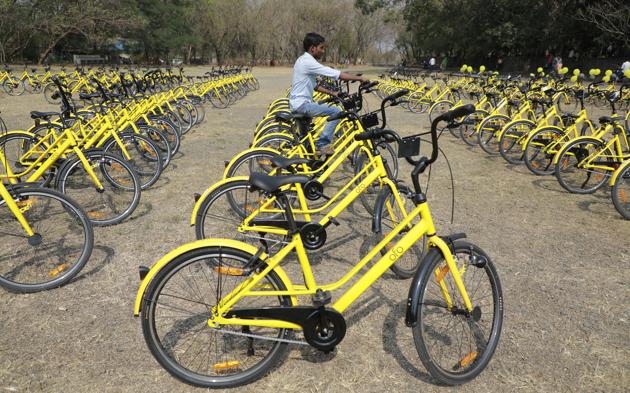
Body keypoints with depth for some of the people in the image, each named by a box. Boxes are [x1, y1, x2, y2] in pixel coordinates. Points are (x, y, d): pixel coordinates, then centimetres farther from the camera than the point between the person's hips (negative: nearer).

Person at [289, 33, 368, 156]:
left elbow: (314, 86, 21)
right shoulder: (308, 62, -17)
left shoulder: (303, 60, 15)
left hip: (296, 103, 11)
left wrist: (331, 93, 12)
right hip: (301, 104, -11)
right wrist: (360, 78, -15)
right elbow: (338, 74, -21)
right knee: (336, 112, -16)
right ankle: (322, 145, -14)